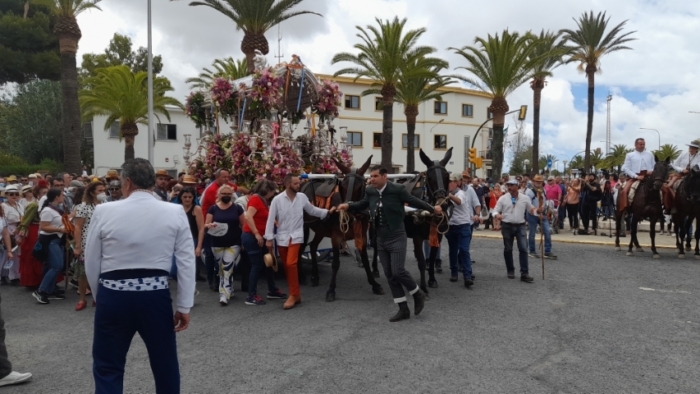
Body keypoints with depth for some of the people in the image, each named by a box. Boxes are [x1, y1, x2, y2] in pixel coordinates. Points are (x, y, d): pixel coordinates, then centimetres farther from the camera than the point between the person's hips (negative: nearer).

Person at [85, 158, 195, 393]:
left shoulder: (103, 211, -4)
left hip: (113, 296, 0)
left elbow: (91, 264, 4)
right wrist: (184, 306, 3)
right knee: (165, 365, 18)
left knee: (108, 369, 14)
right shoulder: (175, 213, -3)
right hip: (156, 295, 1)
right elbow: (186, 263, -4)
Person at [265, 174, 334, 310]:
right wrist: (269, 238, -8)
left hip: (296, 236, -1)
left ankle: (294, 295, -6)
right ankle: (295, 293, 23)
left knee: (291, 264, -16)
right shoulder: (277, 199, -8)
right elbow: (271, 219, -6)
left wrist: (328, 211, 4)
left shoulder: (302, 197, -1)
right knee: (286, 266, 9)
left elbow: (312, 210, 13)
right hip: (282, 237, 1)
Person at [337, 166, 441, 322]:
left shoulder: (398, 189, -14)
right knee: (389, 275, 7)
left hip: (396, 238, -5)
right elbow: (362, 204, 16)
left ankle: (418, 294, 18)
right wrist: (348, 206, -1)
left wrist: (432, 209, 7)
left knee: (398, 271, -12)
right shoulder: (370, 191, -1)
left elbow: (414, 201, -1)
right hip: (381, 239, 5)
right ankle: (403, 309, 18)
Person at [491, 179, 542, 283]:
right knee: (508, 249, 8)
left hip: (520, 226, 0)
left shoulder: (525, 198, 2)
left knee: (523, 249, -6)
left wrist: (538, 210, -11)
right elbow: (496, 210, -2)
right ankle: (510, 270, 23)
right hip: (507, 226, 0)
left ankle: (524, 273, -3)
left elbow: (531, 209, 10)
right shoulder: (503, 198, -2)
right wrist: (497, 215, -25)